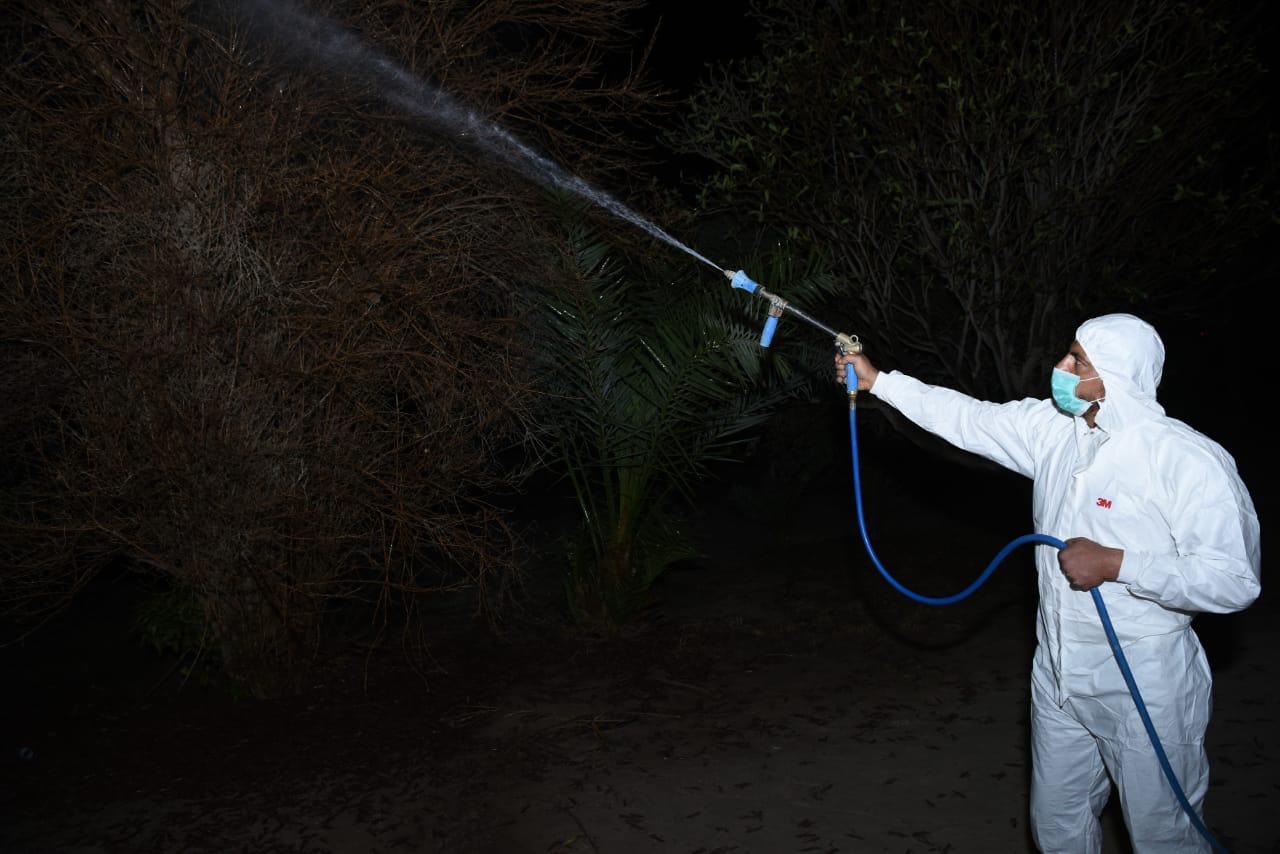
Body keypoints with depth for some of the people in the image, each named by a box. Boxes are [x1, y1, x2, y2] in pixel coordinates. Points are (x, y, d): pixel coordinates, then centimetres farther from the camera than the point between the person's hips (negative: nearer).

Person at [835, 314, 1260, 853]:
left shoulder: (1190, 459, -19)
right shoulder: (1052, 427, 0)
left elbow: (1236, 580, -22)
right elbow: (965, 418, 9)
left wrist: (1115, 564, -25)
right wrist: (876, 380, 9)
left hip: (1144, 683, -6)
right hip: (1057, 670, 6)